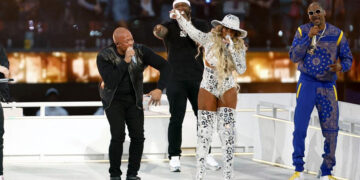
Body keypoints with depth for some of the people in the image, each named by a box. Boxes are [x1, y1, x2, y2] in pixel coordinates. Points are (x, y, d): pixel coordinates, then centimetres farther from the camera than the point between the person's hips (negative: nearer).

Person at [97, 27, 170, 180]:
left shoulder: (140, 51, -14)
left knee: (138, 136, -7)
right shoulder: (104, 57, -19)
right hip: (114, 100, -3)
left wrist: (159, 89, -23)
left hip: (134, 99, 3)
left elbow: (164, 66, -11)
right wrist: (125, 61, -33)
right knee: (118, 136, -16)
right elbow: (110, 82, -29)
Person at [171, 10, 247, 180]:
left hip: (228, 90, 1)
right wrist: (180, 17, -4)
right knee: (204, 132, -1)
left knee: (227, 132, -8)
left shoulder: (239, 46, -3)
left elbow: (241, 69, -15)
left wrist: (232, 48, -22)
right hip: (208, 90, -1)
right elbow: (191, 31, 5)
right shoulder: (210, 39, -8)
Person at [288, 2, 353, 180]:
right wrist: (308, 37, -20)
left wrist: (341, 67, -22)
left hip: (328, 87, 1)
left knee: (331, 131, 0)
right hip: (307, 83, -1)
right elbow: (294, 57, -10)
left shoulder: (337, 34, -1)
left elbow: (348, 59, 1)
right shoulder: (302, 31, -1)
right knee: (300, 127, -9)